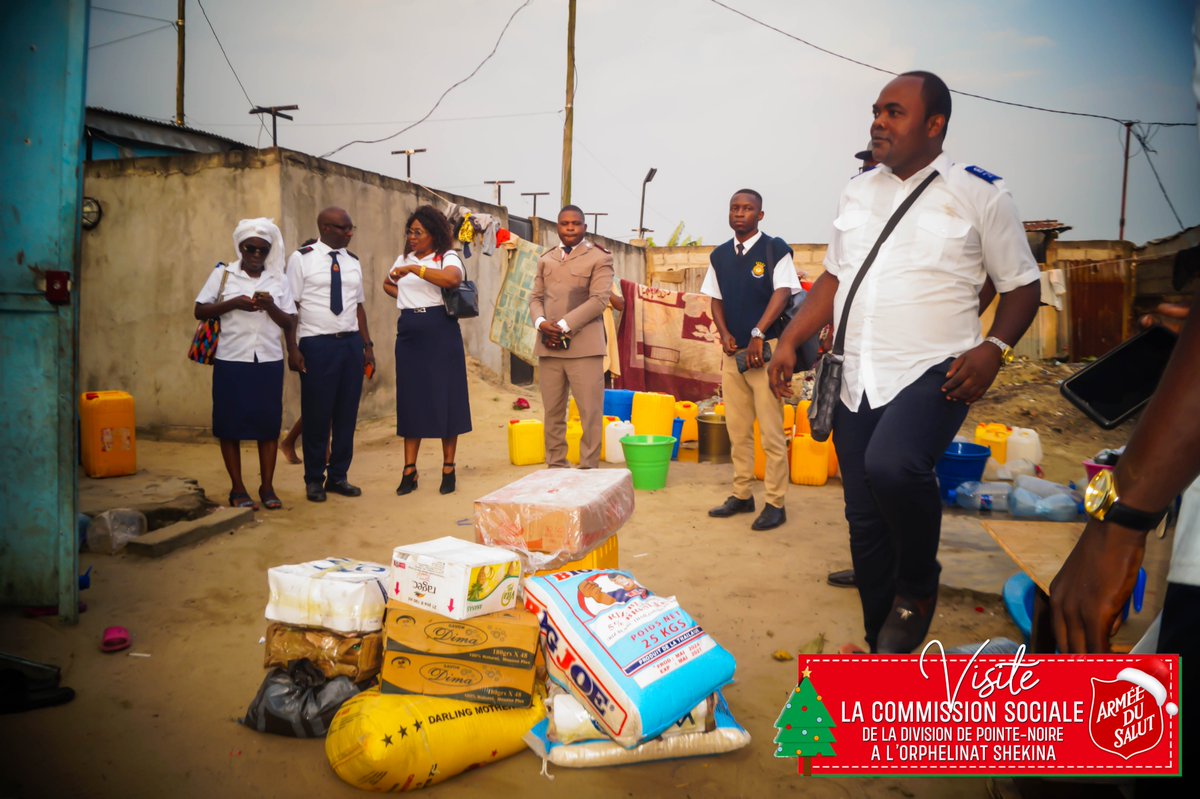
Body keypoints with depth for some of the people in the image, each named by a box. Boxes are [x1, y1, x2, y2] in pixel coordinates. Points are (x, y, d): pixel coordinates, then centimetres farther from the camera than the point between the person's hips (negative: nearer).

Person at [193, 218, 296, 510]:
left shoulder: (278, 280, 9)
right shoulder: (222, 274, 4)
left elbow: (289, 323, 7)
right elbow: (200, 310, 0)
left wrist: (271, 307, -12)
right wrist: (233, 303, -14)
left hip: (269, 361, 2)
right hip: (232, 361, -2)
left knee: (269, 423, 2)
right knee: (231, 423, 1)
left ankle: (267, 486, 12)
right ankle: (237, 488, 11)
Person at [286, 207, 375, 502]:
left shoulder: (353, 262, 12)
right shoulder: (302, 259, -2)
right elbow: (290, 306, -5)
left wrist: (367, 345, 9)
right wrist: (292, 349, -10)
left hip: (351, 344, 5)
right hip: (317, 345, -4)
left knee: (347, 412, 7)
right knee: (317, 414, 1)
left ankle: (339, 476, 20)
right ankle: (314, 480, 16)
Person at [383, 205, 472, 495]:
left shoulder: (447, 257, -3)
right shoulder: (403, 260, 14)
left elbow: (453, 278, -26)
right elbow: (387, 284, 32)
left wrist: (415, 269, -28)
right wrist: (404, 295, 13)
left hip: (441, 334, -5)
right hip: (409, 334, 5)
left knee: (445, 398, 0)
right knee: (410, 400, 4)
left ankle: (448, 469, 11)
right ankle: (409, 471, 9)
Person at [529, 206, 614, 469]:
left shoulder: (599, 257, 2)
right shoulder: (545, 259, 19)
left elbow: (599, 300, -8)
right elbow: (536, 297, 16)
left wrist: (563, 325, -15)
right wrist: (541, 322, -7)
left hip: (583, 346, -4)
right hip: (548, 346, 4)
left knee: (590, 412, -4)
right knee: (553, 412, 8)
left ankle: (589, 468, 5)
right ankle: (556, 466, 18)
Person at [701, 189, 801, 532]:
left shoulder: (775, 249, -2)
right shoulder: (719, 256, 13)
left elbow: (782, 293, -11)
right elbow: (716, 300, 14)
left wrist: (757, 334, -21)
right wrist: (725, 335, -3)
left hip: (765, 349, -5)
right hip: (732, 352, 5)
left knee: (771, 431, -3)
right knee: (737, 430, 9)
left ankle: (775, 503, 3)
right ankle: (741, 495, 19)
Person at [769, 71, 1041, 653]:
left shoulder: (979, 194, -1)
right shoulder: (858, 192, 13)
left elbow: (1021, 284, 3)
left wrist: (994, 349, -14)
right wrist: (790, 340, 6)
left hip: (933, 373, -5)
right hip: (856, 378, 5)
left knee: (892, 464, -33)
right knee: (865, 518, 7)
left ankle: (918, 588, -4)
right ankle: (884, 646, 25)